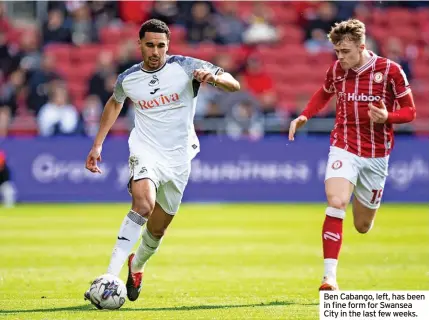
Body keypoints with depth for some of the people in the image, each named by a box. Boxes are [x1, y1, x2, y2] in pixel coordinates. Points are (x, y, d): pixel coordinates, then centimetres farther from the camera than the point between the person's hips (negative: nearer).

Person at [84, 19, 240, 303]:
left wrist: (214, 77, -35)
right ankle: (110, 276, -34)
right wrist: (97, 145, 20)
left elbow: (234, 85, -12)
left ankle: (136, 267, 46)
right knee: (144, 203, -31)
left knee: (158, 229, 12)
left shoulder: (185, 67, -9)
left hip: (179, 157, 1)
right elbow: (115, 103, 23)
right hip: (146, 150, -1)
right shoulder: (128, 79, -1)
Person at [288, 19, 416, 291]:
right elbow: (324, 94, 22)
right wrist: (304, 117, 6)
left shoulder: (390, 70, -10)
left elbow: (409, 111, -3)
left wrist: (386, 117, -23)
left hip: (376, 154, 0)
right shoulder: (336, 70, 0)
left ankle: (366, 203, 52)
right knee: (336, 204, -25)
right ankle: (330, 276, -25)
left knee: (363, 226, 11)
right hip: (344, 148, 0)